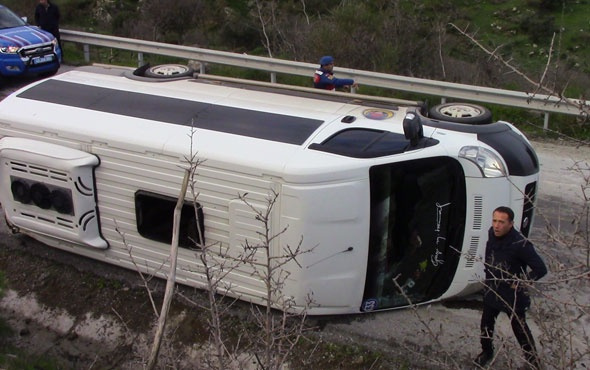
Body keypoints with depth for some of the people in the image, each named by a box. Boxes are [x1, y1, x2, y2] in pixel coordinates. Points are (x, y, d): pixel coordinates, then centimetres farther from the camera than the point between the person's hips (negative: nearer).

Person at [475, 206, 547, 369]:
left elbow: (541, 269, -21)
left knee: (520, 330, 9)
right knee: (486, 325, 21)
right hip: (491, 291, 6)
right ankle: (487, 352, 45)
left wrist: (521, 282, -19)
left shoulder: (520, 244, -28)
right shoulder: (492, 234, -10)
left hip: (512, 296, -6)